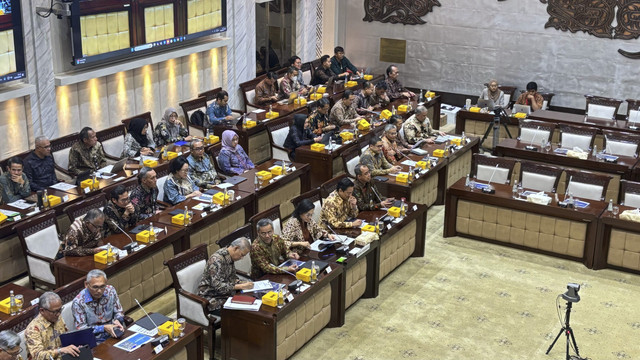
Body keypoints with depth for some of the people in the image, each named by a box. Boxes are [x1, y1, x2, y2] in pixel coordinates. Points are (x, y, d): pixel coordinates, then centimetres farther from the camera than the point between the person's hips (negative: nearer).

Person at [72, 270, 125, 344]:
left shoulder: (111, 291, -1)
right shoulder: (78, 302, -14)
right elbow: (81, 329, -12)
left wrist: (117, 320, -11)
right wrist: (103, 328, -21)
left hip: (113, 336, 4)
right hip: (96, 341, -4)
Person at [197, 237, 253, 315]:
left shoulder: (230, 257, 3)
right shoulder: (216, 259, -24)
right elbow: (217, 285, -29)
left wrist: (240, 283, -3)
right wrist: (241, 286, -29)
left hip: (225, 293, 8)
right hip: (212, 298, -8)